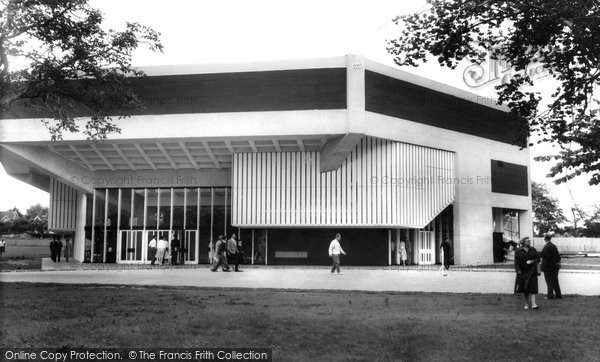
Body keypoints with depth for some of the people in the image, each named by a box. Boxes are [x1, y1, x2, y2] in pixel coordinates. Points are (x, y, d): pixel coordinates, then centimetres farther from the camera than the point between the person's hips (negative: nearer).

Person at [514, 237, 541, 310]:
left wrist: (532, 261, -14)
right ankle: (527, 303, 17)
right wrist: (518, 270, -12)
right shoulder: (518, 251, 1)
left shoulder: (533, 250, 6)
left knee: (532, 287, -10)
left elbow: (538, 259, 5)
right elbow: (516, 261, -2)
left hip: (531, 271, 0)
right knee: (524, 288, 5)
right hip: (522, 272, 0)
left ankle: (533, 304, -15)